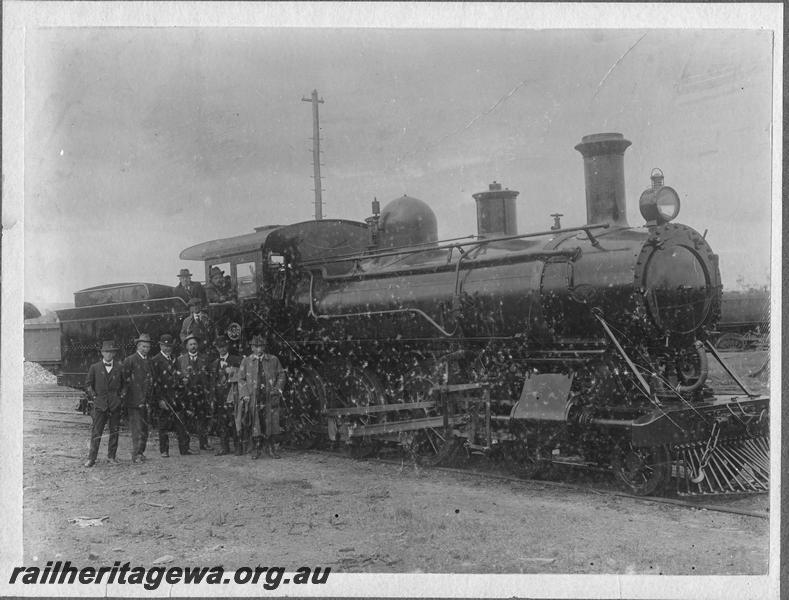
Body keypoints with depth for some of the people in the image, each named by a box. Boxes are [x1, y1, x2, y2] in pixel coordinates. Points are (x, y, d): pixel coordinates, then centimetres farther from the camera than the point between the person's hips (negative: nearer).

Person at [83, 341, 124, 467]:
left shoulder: (119, 368, 7)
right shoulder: (94, 368, 5)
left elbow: (123, 384, 19)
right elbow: (88, 385, 8)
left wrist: (118, 396, 8)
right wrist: (94, 397, -1)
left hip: (115, 405, 2)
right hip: (100, 404, -2)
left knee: (114, 432, 5)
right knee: (96, 432, -4)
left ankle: (111, 456, 15)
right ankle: (91, 458, 0)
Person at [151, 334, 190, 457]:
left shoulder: (174, 359, 15)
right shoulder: (155, 361, -5)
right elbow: (154, 382, -9)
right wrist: (160, 399, -14)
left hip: (175, 397, 5)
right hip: (162, 397, -5)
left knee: (181, 423, 1)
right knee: (163, 426, 0)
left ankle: (184, 449, 5)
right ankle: (164, 451, 8)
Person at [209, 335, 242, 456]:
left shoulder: (237, 360, 4)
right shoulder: (214, 363, 17)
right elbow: (212, 381, 18)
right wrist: (213, 395, 10)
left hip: (233, 395, -4)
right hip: (220, 397, 4)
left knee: (234, 422, -9)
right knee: (221, 422, 3)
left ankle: (238, 447, -3)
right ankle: (224, 447, 10)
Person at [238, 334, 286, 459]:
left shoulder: (273, 360, 10)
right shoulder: (246, 362, 8)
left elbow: (281, 375, 13)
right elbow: (241, 379, 6)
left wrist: (278, 388, -2)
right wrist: (245, 395, -5)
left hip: (270, 396, 1)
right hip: (253, 397, -1)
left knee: (271, 422, -1)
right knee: (255, 423, 0)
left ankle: (270, 447, 12)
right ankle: (257, 447, 11)